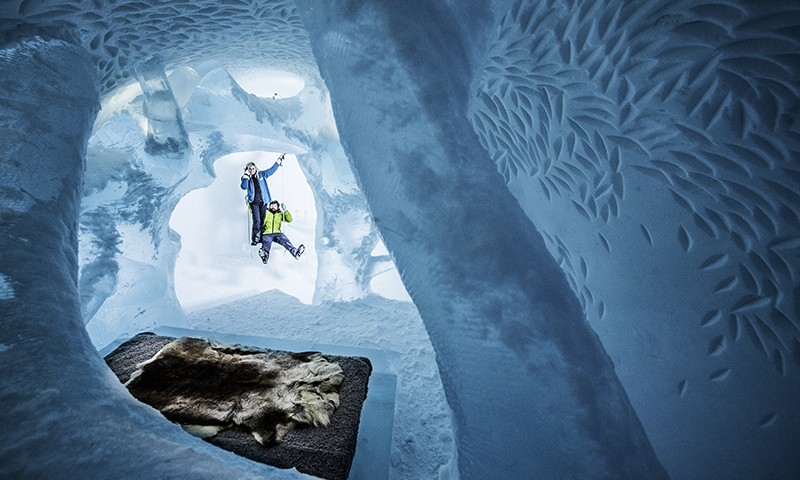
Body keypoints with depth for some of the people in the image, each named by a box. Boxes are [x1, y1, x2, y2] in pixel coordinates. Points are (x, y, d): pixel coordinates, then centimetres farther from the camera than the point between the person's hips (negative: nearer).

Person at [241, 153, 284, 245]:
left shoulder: (261, 175, 9)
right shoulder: (246, 178, 5)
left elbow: (272, 170, 15)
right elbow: (244, 187, -13)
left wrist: (279, 160, 15)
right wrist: (246, 175, -14)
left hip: (263, 201, 2)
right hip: (254, 202, -2)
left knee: (263, 220, 4)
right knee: (257, 220, -13)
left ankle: (261, 237, 12)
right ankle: (255, 239, -9)